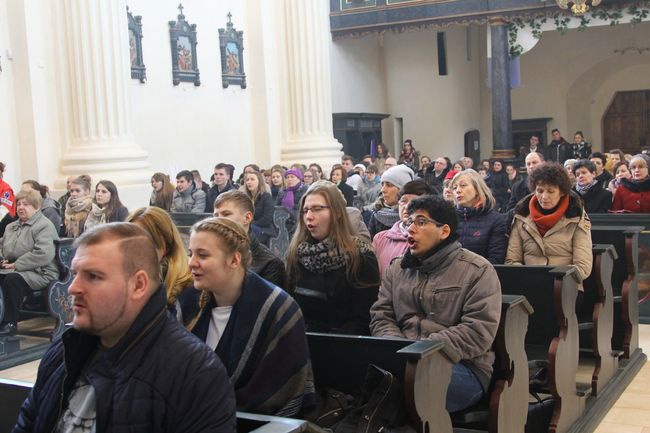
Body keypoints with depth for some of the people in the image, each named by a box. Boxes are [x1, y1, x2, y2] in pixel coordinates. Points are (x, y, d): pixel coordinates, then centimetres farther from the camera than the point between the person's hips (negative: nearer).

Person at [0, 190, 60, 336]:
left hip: (40, 273, -8)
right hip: (12, 269, 8)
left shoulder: (44, 226, -9)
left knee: (12, 279, -34)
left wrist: (16, 265, -20)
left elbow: (44, 254, -23)